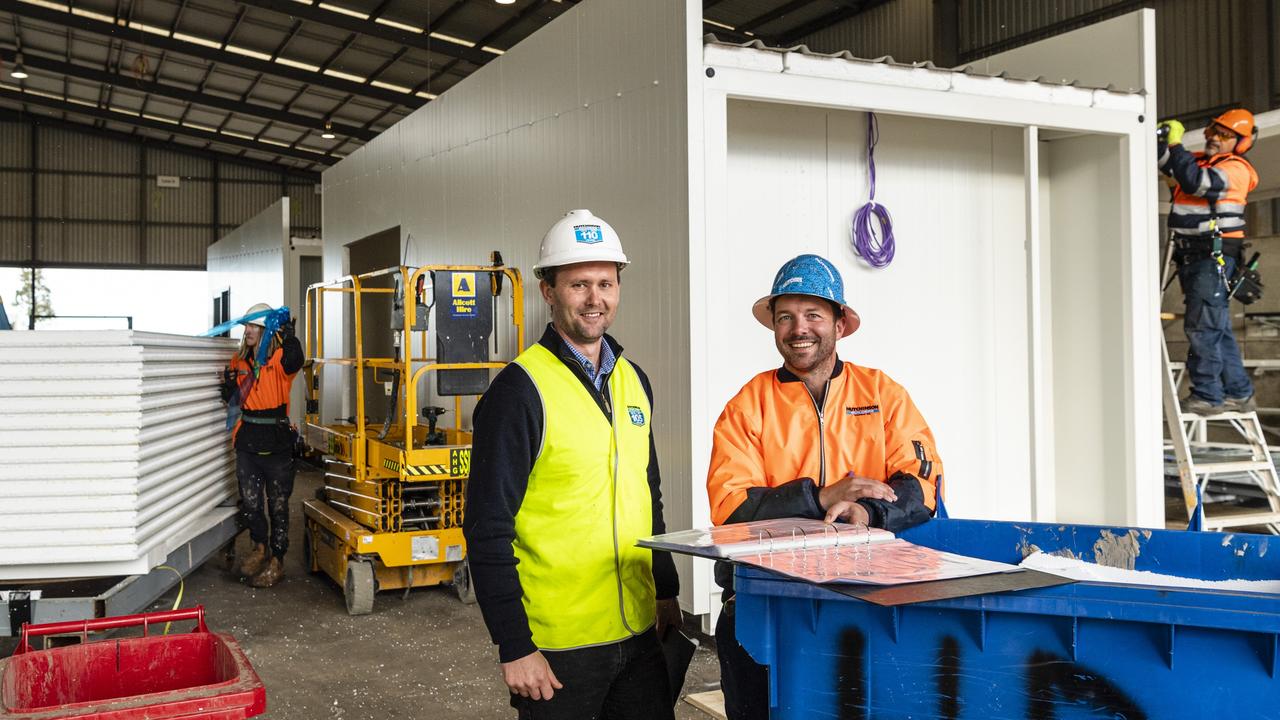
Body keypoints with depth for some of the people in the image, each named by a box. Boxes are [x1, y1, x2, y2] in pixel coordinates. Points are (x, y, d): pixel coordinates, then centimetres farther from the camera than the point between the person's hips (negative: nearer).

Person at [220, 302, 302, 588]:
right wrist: (229, 387, 1)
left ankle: (276, 560, 18)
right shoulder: (239, 360, 9)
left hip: (276, 443, -5)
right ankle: (260, 547, 29)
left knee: (278, 504, 6)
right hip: (247, 442, 5)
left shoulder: (279, 358, -10)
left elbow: (295, 361, -35)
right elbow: (233, 400, 21)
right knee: (249, 501, 7)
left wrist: (288, 336, -45)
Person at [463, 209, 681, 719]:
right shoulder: (520, 389, -13)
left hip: (640, 633, 6)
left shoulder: (633, 381, 8)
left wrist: (666, 592, 15)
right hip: (556, 646, -6)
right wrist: (514, 647, -16)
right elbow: (488, 529, -15)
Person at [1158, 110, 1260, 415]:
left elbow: (1196, 182, -23)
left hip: (1215, 255, -8)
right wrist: (1160, 140, -3)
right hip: (1192, 255, 8)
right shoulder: (1199, 160, 17)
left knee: (1202, 327, -11)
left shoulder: (1235, 168, -7)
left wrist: (1174, 145, -22)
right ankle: (1239, 393, 20)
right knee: (1217, 328, 12)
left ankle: (1207, 395, -7)